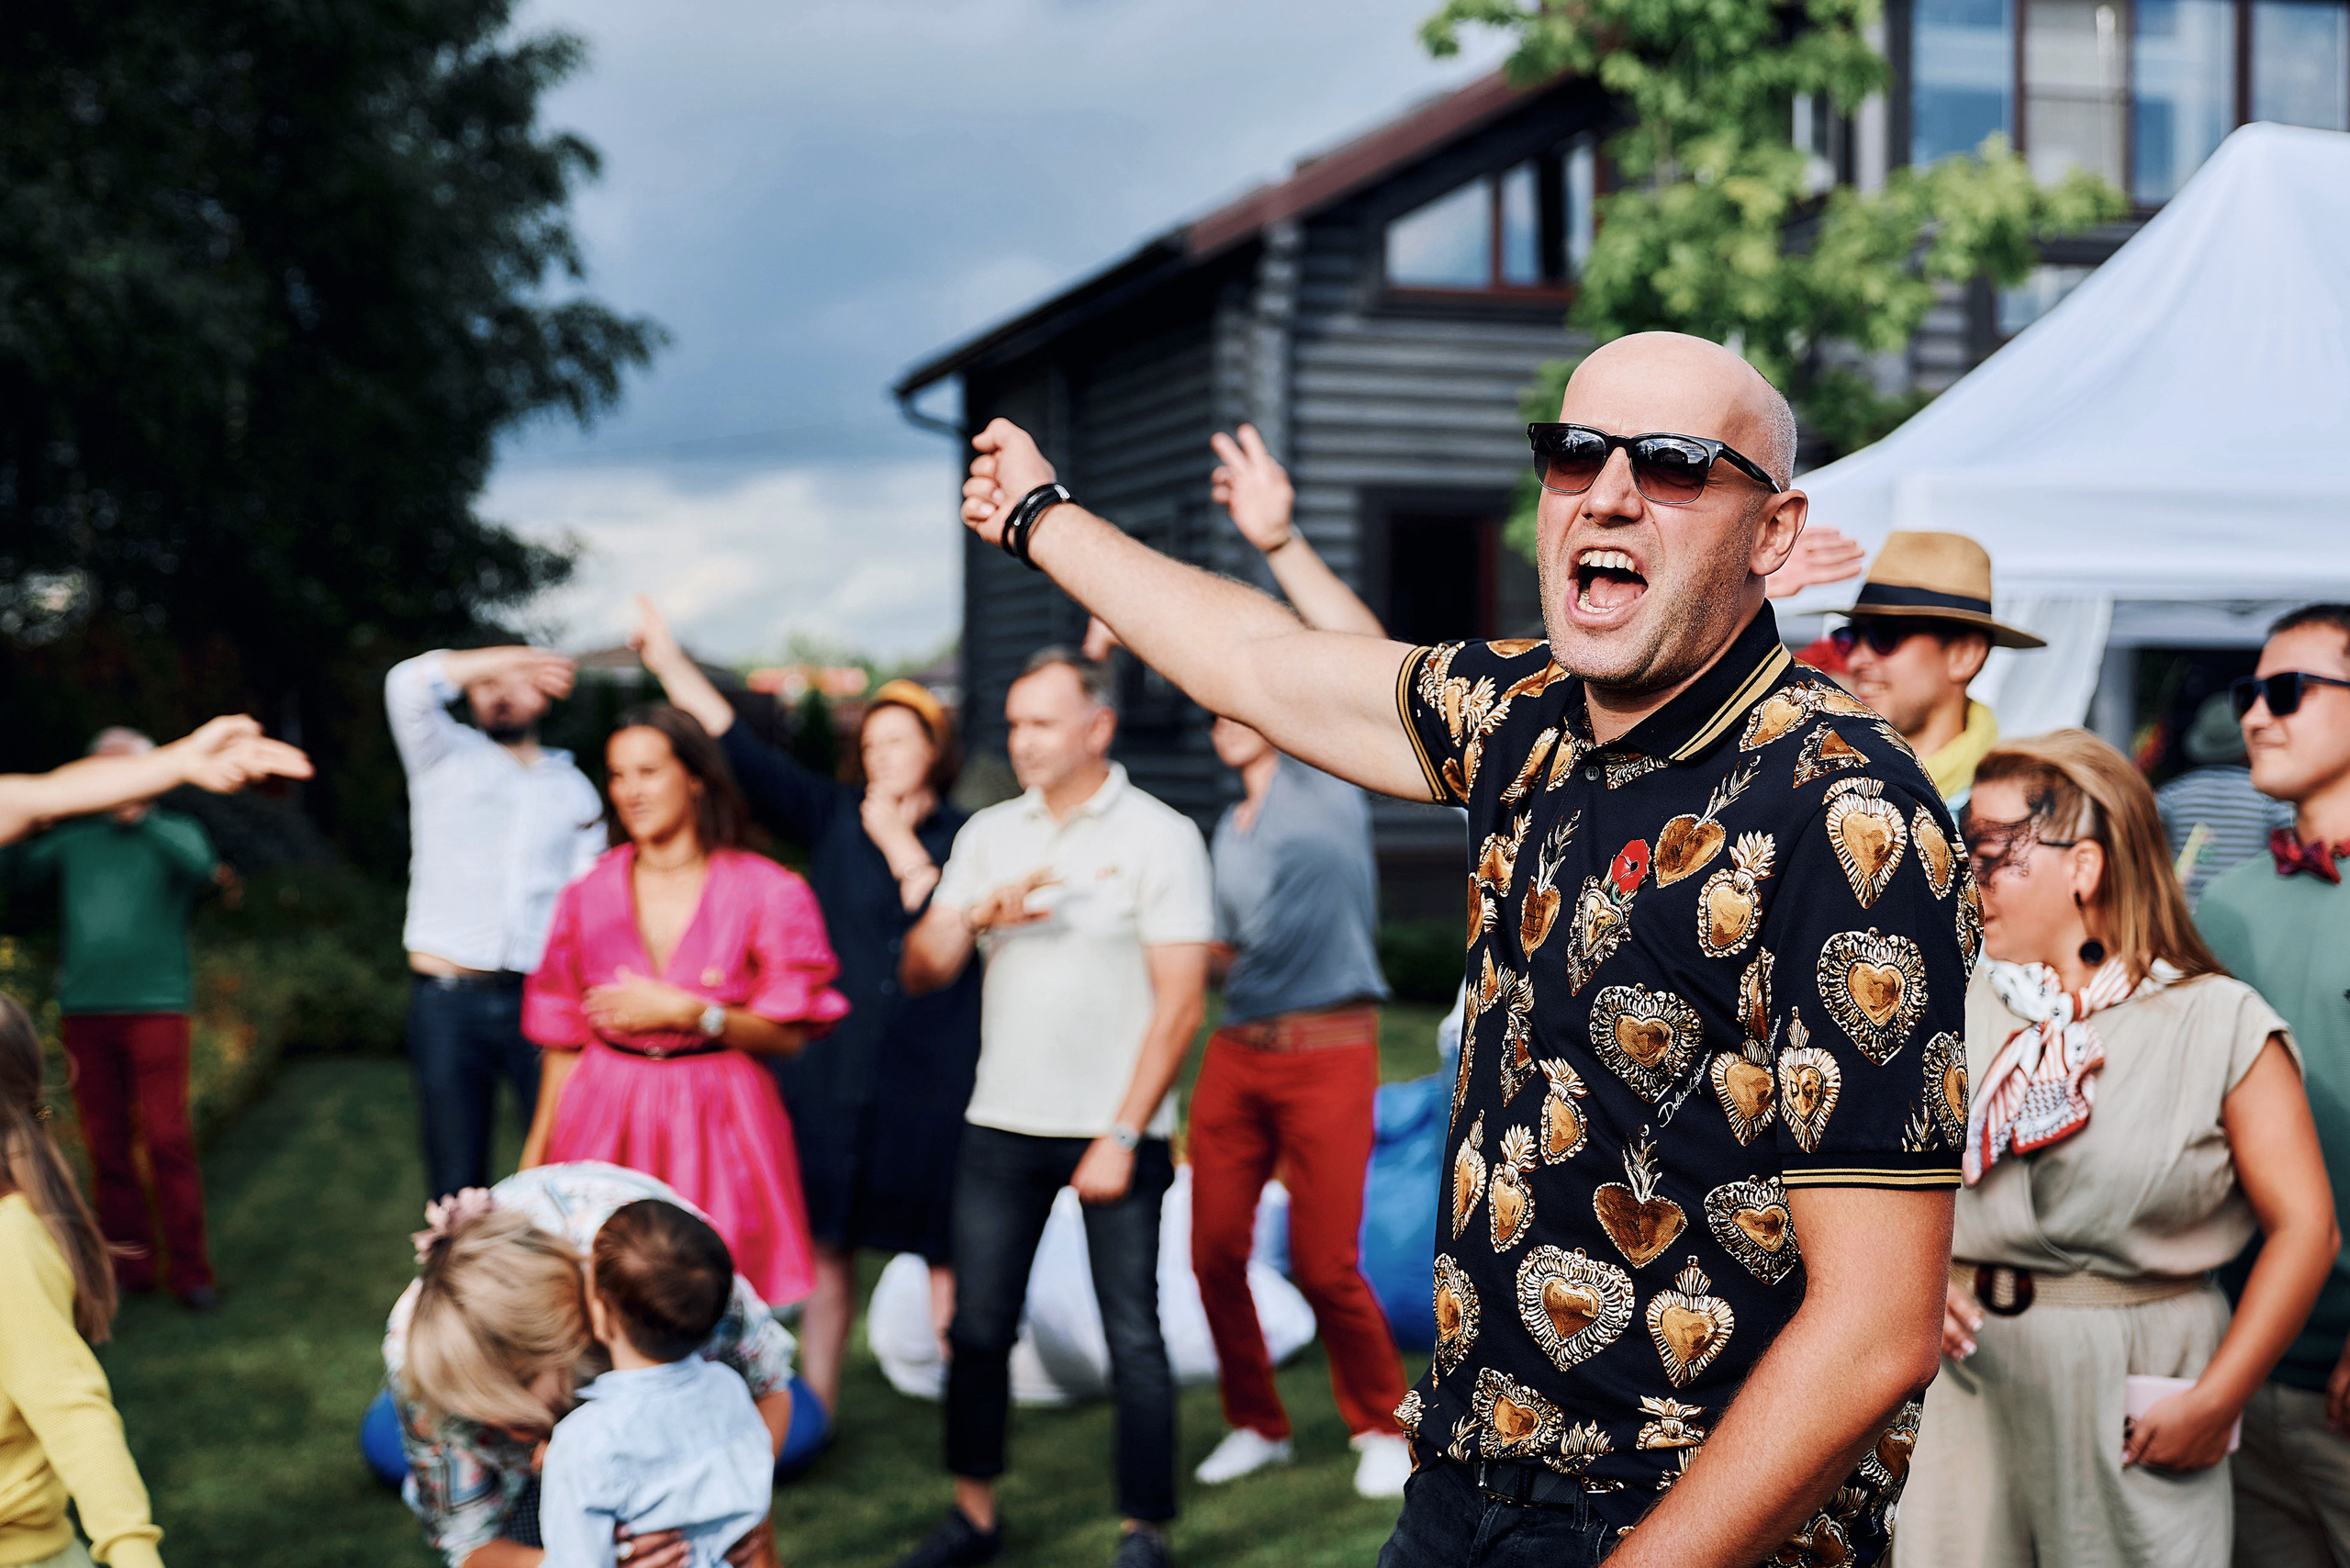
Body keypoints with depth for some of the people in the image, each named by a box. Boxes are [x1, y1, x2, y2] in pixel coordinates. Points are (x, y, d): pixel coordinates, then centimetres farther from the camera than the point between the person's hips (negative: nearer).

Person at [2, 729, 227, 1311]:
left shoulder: (174, 832, 7)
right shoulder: (74, 838, 15)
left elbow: (199, 863, -14)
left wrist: (137, 814, -19)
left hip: (155, 1006, -3)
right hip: (85, 1010, 3)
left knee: (168, 1140, -9)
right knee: (105, 1143, 5)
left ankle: (189, 1271, -4)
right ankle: (128, 1263, 14)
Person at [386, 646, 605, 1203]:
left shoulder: (574, 789, 16)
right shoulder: (446, 756, 8)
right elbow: (409, 682, -12)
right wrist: (514, 656, -6)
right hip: (447, 1000, -1)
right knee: (457, 1186, 1)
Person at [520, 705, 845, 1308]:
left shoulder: (765, 892, -1)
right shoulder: (588, 896, 8)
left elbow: (789, 1035, -2)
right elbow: (563, 1037, 13)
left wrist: (690, 1014, -14)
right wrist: (536, 1155, 13)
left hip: (715, 1123, -2)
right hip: (607, 1124, 2)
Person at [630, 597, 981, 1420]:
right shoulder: (834, 817, 7)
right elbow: (746, 755, 2)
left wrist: (898, 841, -10)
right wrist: (669, 662, -4)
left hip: (932, 1075, -2)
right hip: (830, 1067, 2)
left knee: (946, 1250, 2)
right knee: (827, 1244, 8)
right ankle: (813, 1408, 18)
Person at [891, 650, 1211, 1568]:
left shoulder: (1159, 837, -3)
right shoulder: (988, 835, 10)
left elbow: (1179, 1003, -8)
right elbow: (920, 973, 8)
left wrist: (1122, 1137, -13)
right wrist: (979, 914, -12)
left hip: (1115, 1128, -4)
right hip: (1002, 1123, 4)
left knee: (1132, 1335, -3)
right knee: (978, 1326, 6)